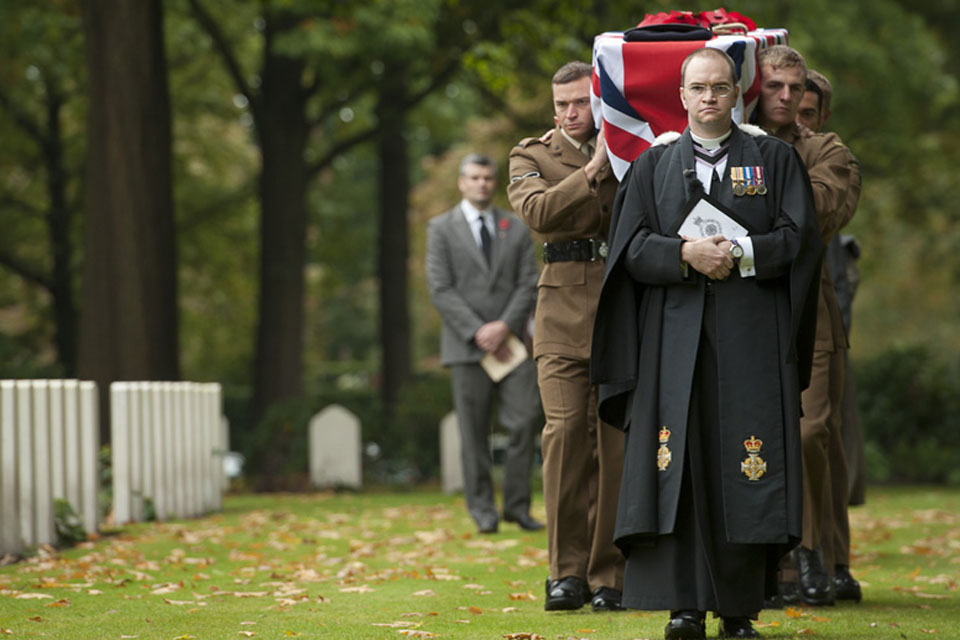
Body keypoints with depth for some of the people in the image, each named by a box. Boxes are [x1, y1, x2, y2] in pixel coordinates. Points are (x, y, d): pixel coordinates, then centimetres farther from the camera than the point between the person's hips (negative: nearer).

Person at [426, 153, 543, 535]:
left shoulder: (516, 228, 13)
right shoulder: (442, 229, 6)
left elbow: (529, 284, 6)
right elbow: (440, 289, -2)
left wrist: (505, 326, -10)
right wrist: (478, 332, -12)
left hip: (511, 343, 2)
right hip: (468, 346, -2)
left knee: (524, 420, -8)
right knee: (474, 432, -1)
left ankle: (517, 504, 2)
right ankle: (482, 509, 7)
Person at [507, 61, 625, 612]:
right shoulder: (533, 156, 10)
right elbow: (537, 211, -9)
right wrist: (593, 169, -13)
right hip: (565, 306, 0)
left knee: (617, 437, -3)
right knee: (565, 430, -10)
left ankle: (609, 573, 2)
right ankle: (568, 571, -3)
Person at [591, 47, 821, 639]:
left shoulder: (774, 159, 11)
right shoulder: (653, 165, 14)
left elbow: (799, 236, 1)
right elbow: (631, 247, 5)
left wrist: (740, 253, -12)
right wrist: (686, 254, -12)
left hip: (752, 334, -1)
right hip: (676, 334, 1)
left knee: (744, 472, -5)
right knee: (681, 465, -7)